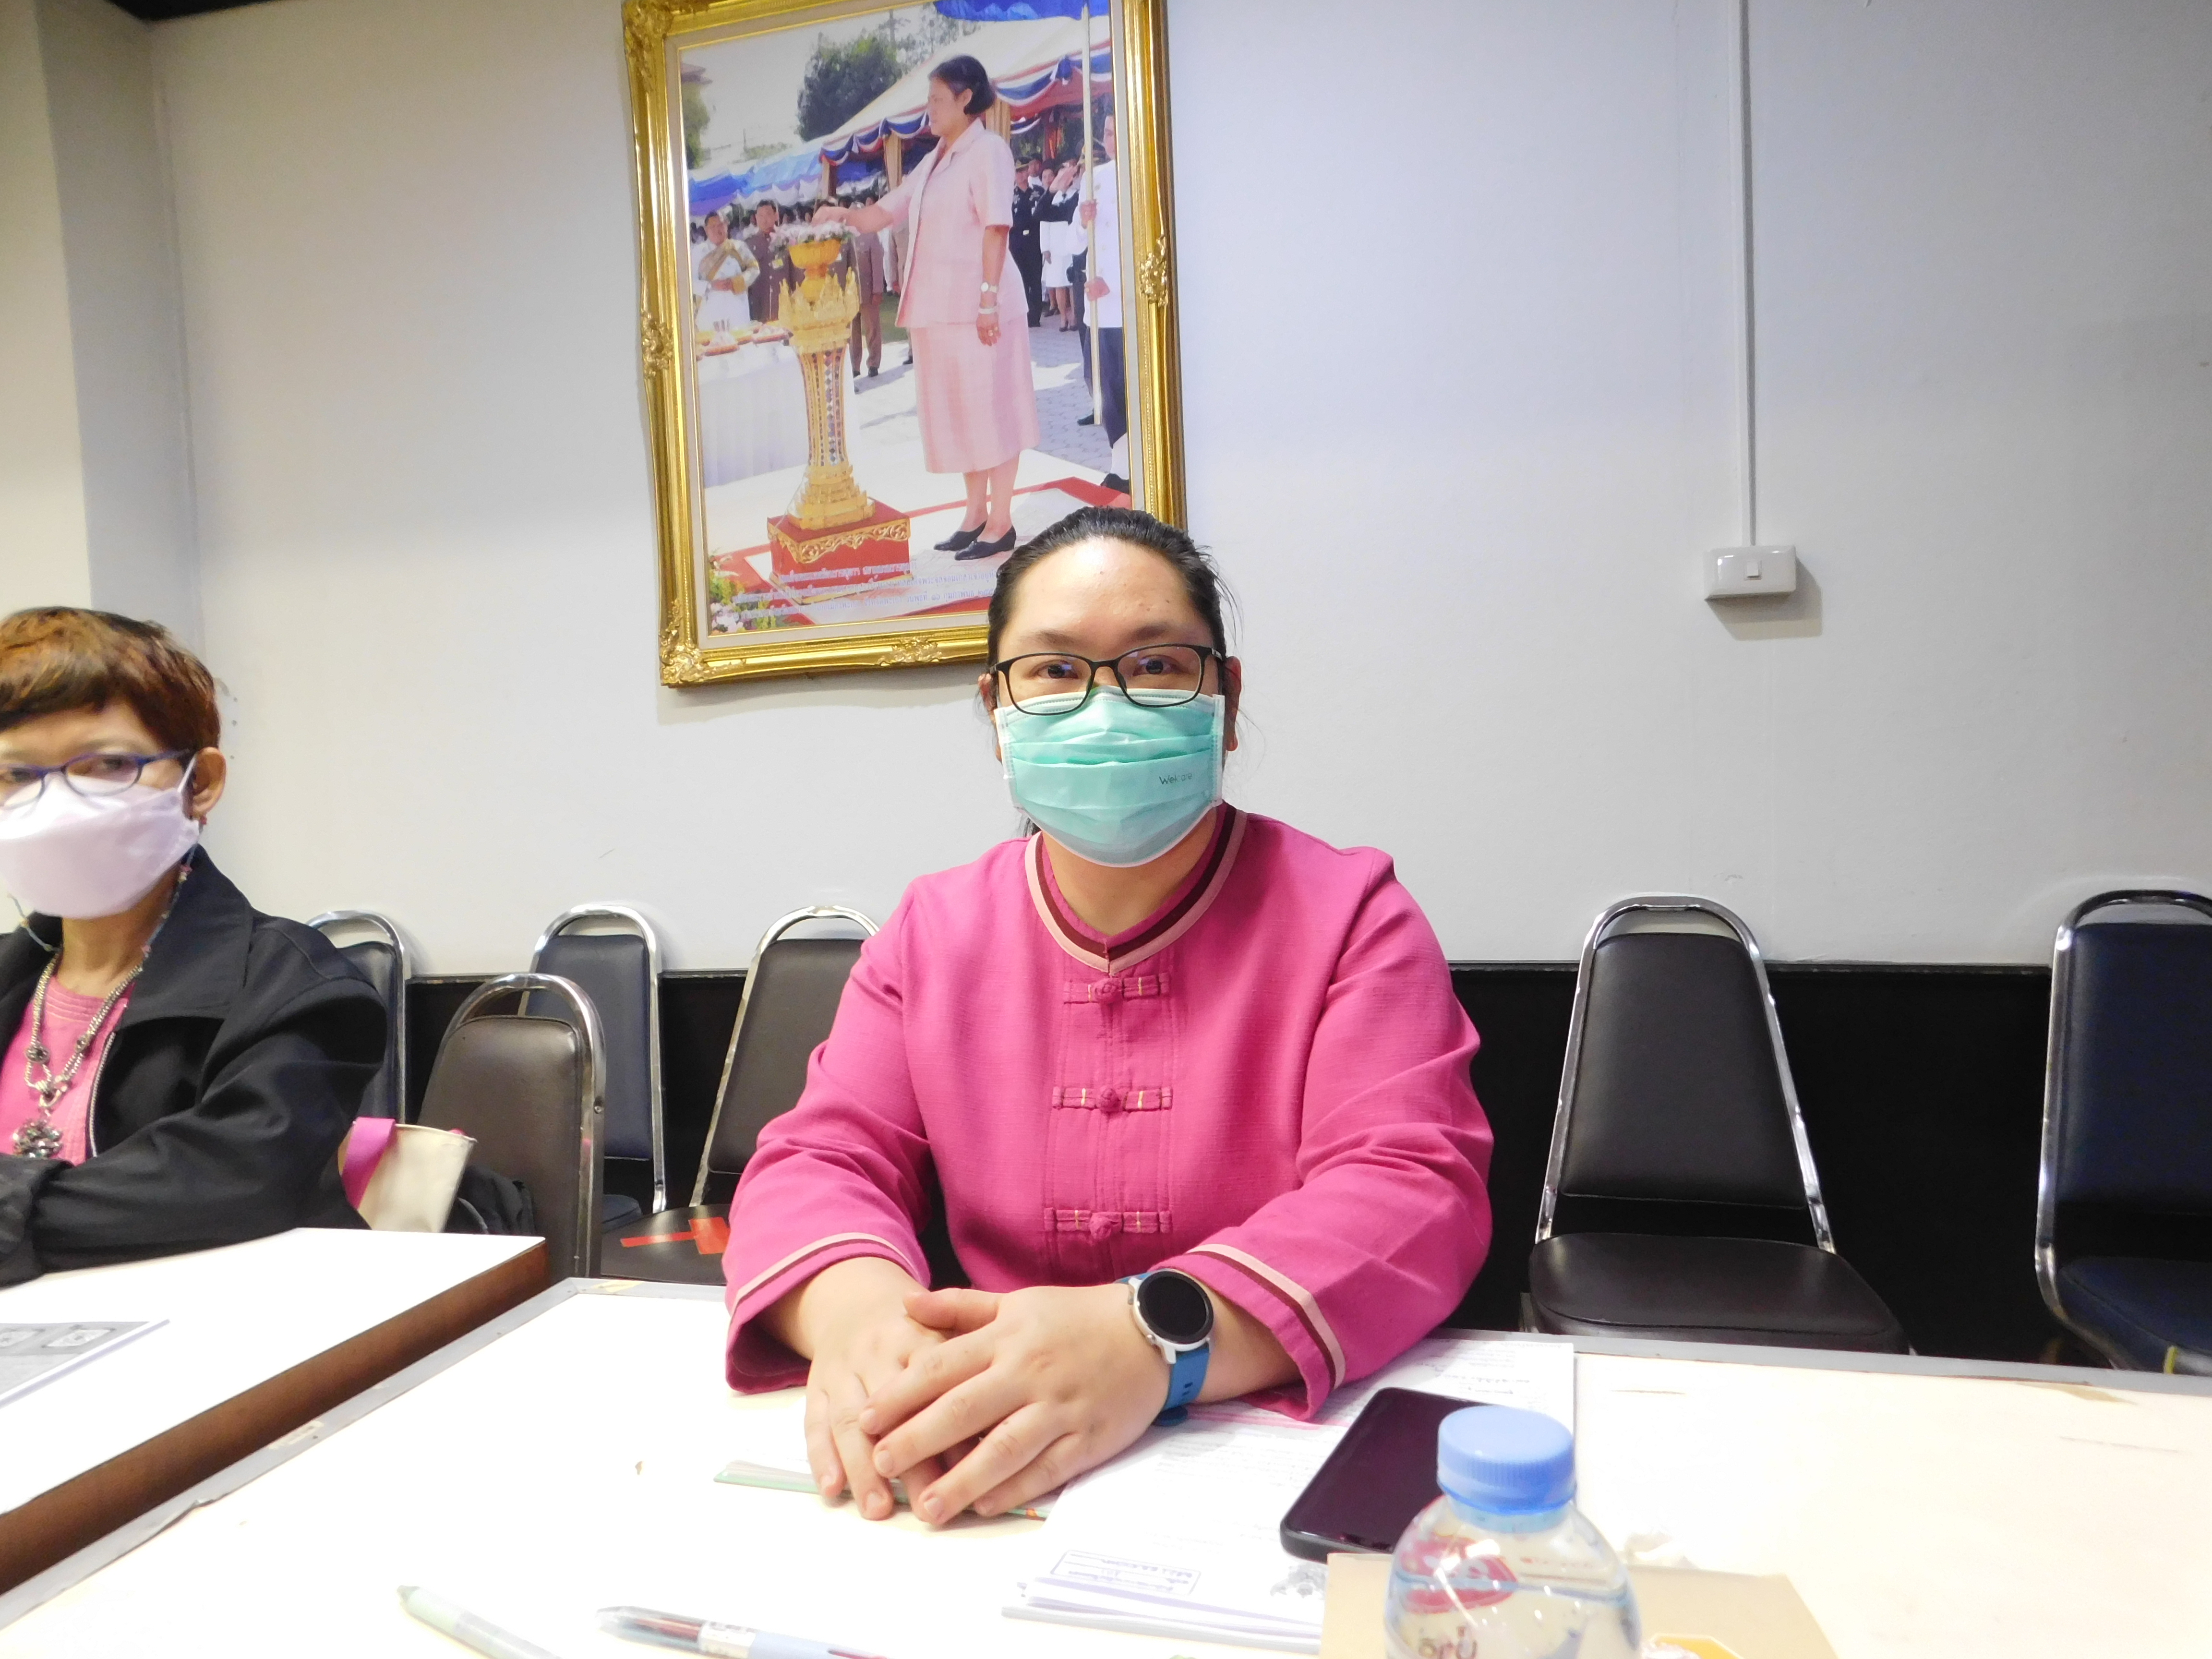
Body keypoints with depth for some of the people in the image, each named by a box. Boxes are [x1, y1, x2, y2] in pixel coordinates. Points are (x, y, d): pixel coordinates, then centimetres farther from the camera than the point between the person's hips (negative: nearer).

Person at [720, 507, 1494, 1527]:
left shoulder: (1346, 914, -4)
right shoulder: (931, 934, 6)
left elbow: (1414, 1193, -15)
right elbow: (819, 1161, 0)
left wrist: (1156, 1339, -33)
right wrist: (860, 1310, -25)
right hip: (982, 1476, 4)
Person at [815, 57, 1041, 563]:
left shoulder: (988, 150, -4)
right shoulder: (934, 161, 21)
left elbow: (996, 228, -14)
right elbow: (883, 212, 21)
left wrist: (989, 298, -22)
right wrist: (843, 215, 3)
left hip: (975, 306, -8)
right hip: (936, 308, 8)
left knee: (992, 408, -5)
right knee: (958, 410, 10)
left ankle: (1001, 522, -2)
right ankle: (975, 514, 18)